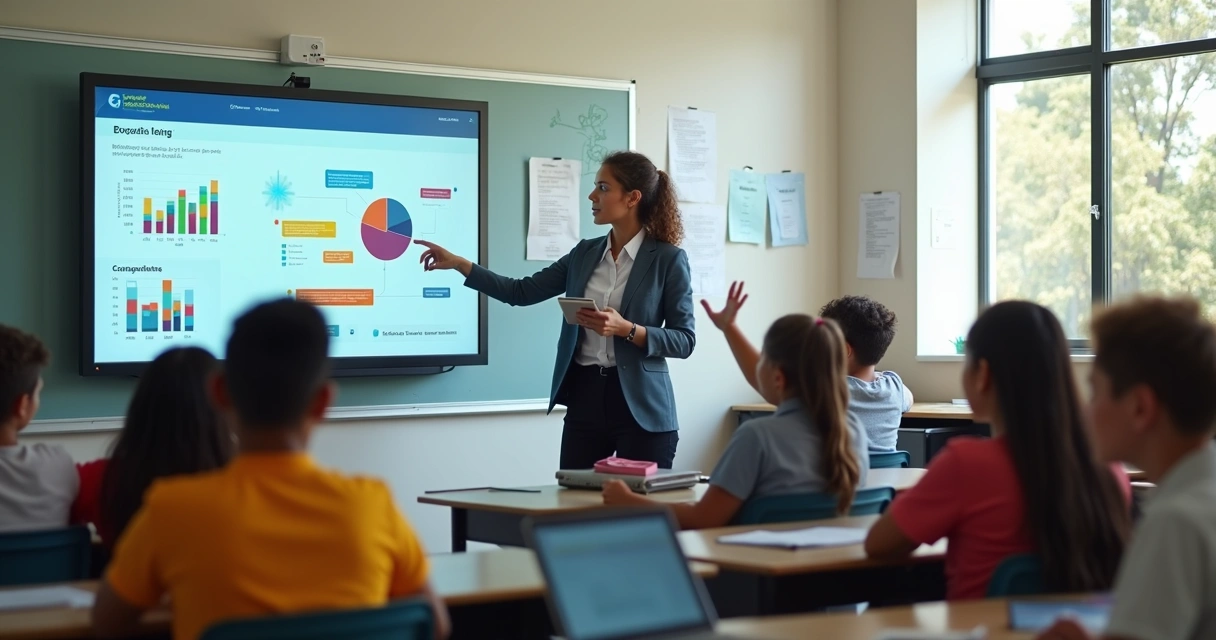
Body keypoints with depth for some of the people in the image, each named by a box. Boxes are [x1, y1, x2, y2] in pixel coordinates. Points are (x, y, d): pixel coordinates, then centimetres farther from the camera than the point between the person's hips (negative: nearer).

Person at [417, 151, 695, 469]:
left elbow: (684, 340, -7)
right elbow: (522, 292, 10)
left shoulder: (668, 259, -6)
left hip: (640, 406, -5)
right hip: (585, 398, 5)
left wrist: (626, 329, -20)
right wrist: (458, 263, 4)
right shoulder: (585, 254, 11)